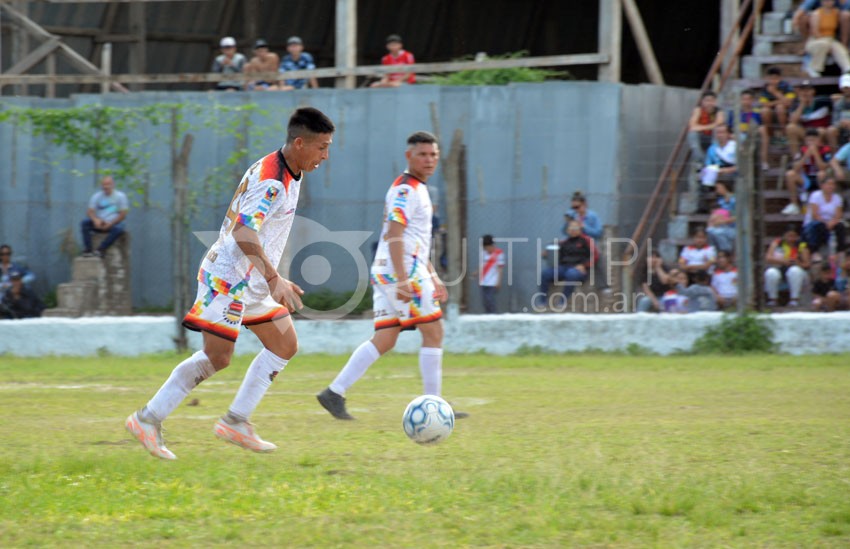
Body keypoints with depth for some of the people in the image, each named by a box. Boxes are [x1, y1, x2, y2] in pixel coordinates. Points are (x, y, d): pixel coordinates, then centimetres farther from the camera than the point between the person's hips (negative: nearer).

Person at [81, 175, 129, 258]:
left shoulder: (120, 196, -2)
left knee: (119, 229, -38)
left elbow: (123, 214, -8)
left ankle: (100, 250, -35)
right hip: (99, 223, 3)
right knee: (85, 222, -25)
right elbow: (90, 212, -3)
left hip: (114, 223, -3)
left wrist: (110, 224, -19)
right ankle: (87, 250, -30)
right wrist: (95, 219, -26)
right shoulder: (96, 196, 5)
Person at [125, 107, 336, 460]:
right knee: (217, 356, -12)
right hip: (228, 276, -10)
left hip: (253, 280, 10)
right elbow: (243, 233, -33)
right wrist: (274, 279, -38)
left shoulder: (289, 174, 9)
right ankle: (148, 420, -5)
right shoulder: (271, 182, -22)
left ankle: (236, 421, 7)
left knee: (285, 346, 6)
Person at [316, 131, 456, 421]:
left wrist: (433, 277, 28)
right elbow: (394, 236, -21)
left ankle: (334, 393, 0)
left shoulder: (417, 189, 22)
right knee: (433, 332, -6)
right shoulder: (406, 189, -10)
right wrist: (402, 279, -28)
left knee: (384, 340, 6)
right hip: (401, 270, -10)